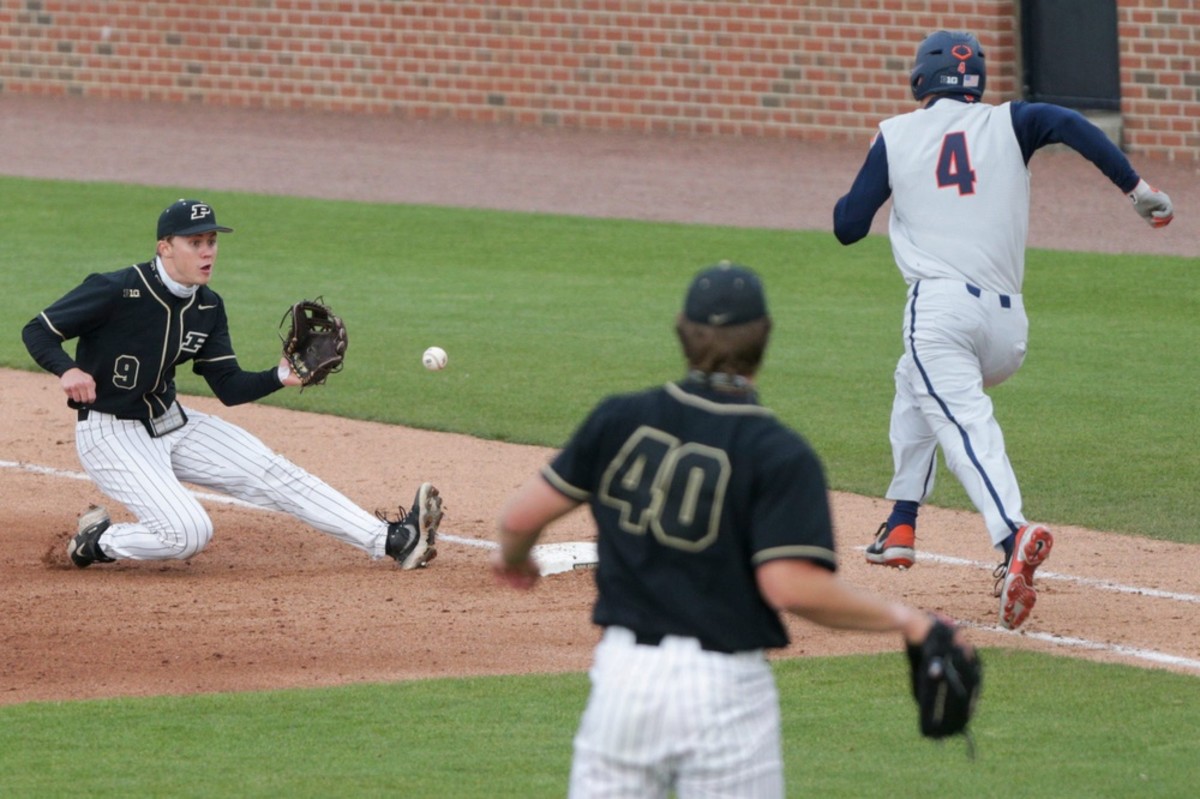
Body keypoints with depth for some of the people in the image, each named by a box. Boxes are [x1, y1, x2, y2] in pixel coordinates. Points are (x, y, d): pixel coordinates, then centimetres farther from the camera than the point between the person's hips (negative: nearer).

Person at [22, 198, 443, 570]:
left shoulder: (208, 307, 1)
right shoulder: (115, 291, -20)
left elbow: (229, 387, 4)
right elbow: (37, 331, -14)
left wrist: (280, 376, -15)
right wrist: (67, 371, -34)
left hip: (172, 423, 7)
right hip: (111, 434, -7)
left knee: (269, 472, -5)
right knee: (188, 532, -23)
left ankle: (391, 541, -7)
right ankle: (97, 540, 4)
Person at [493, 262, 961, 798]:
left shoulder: (621, 421, 1)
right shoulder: (780, 455, -10)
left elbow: (522, 515, 3)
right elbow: (792, 586, -19)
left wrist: (513, 557, 26)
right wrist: (898, 619, -7)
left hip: (623, 673, 3)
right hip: (725, 690, -3)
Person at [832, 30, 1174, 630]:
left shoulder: (896, 136, 11)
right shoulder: (1006, 124, 14)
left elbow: (848, 226, 10)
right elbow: (1068, 125, -6)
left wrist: (852, 195, 33)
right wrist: (1135, 187, -9)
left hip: (939, 305, -4)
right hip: (1007, 324, 4)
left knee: (967, 428, -20)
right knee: (915, 385, 31)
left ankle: (1013, 536, -46)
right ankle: (900, 528, 31)